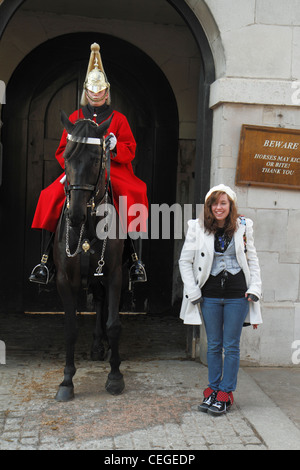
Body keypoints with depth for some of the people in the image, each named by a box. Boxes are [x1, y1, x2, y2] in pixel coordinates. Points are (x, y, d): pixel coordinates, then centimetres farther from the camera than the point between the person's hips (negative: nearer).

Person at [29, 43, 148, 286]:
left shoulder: (118, 119, 12)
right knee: (51, 196, -23)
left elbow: (130, 149, 6)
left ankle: (136, 259, -22)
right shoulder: (75, 117, 16)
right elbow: (63, 149, 17)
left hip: (113, 168, -1)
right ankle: (45, 261, -17)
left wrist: (115, 146, -15)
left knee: (134, 194, -30)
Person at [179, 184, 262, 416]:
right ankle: (212, 390, 23)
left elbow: (253, 260, 9)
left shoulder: (243, 227, 2)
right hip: (210, 296, 0)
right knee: (213, 345, 10)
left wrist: (255, 289, -1)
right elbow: (185, 261, 3)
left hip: (237, 295, 0)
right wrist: (193, 292, -3)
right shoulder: (197, 228, -1)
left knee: (231, 346, 4)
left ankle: (225, 393, 15)